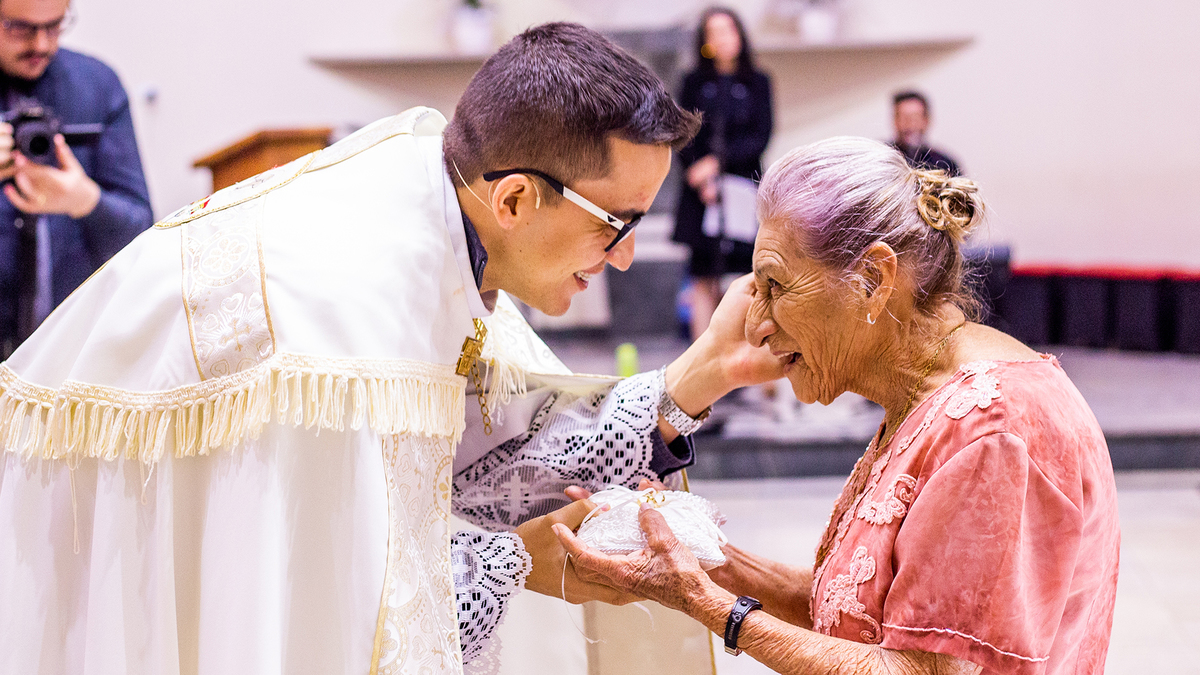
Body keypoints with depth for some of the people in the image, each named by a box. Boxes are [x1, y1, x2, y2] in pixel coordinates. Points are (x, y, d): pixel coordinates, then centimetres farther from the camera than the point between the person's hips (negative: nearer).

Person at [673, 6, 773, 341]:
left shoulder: (758, 82, 5)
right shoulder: (694, 82, 7)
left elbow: (761, 137, -2)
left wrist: (718, 162, -12)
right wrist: (703, 182, -10)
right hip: (701, 191, 0)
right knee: (703, 281, -1)